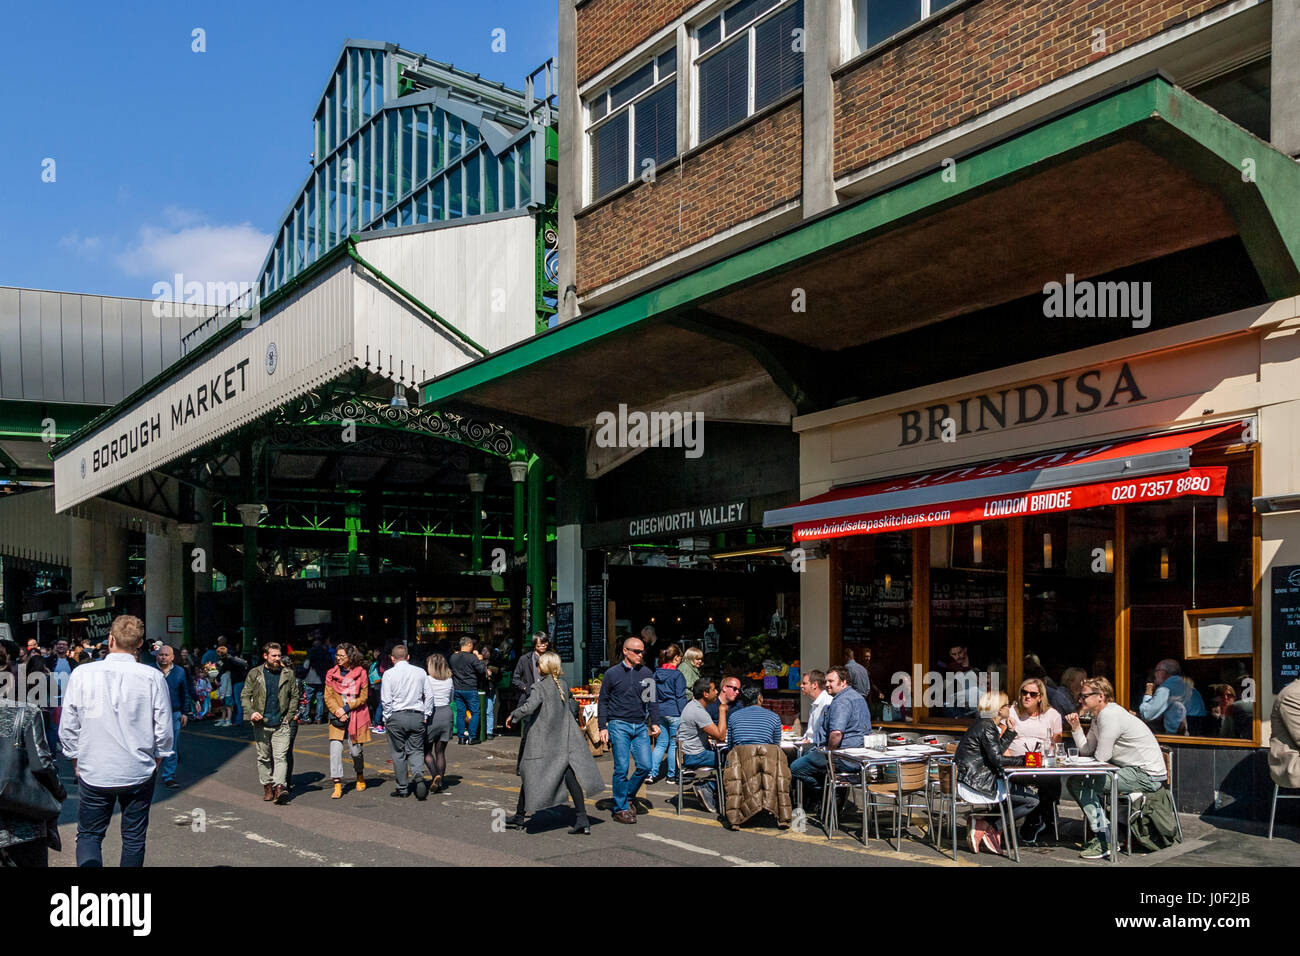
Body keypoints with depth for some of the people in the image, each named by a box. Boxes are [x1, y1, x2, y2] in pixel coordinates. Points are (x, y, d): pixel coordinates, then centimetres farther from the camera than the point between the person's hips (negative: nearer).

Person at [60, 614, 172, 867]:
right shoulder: (153, 678, -10)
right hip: (139, 773, 0)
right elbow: (164, 730, -5)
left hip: (93, 773, 0)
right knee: (134, 839, 14)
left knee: (88, 835, 12)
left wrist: (77, 762, 14)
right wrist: (156, 760, 13)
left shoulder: (82, 674, -9)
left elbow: (68, 728, -2)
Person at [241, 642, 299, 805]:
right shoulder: (254, 674, 3)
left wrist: (289, 716, 1)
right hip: (261, 724, 1)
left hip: (282, 724, -1)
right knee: (264, 757, 9)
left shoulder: (288, 674, 5)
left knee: (281, 756, -11)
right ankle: (267, 786, 20)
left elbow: (294, 696, 11)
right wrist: (251, 712, -11)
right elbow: (245, 696, 5)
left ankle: (280, 787, -17)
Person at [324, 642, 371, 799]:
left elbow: (364, 697, -2)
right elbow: (328, 697, 3)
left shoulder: (360, 673, -2)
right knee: (335, 749, -11)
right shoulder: (331, 674, 5)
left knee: (355, 750, 6)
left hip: (356, 717, -1)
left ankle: (360, 777, 35)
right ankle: (337, 785, -8)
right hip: (338, 717, 1)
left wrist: (347, 708, -12)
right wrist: (337, 711, -13)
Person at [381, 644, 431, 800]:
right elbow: (428, 696, 4)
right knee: (416, 750, 8)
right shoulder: (420, 672, 3)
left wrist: (386, 719, 4)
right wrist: (425, 715, 12)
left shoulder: (389, 673, -5)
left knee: (399, 753, 8)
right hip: (417, 716, 2)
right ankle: (418, 775, -19)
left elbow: (387, 700, -7)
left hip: (397, 717, -2)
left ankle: (403, 788, 13)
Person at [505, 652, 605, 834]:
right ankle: (582, 820, -4)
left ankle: (519, 817, 19)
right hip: (564, 740, 5)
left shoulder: (540, 686, -13)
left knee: (530, 776, 7)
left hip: (543, 740, -5)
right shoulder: (562, 685, 6)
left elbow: (529, 707, -24)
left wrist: (513, 716, -10)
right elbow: (572, 706, 17)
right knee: (569, 775, 2)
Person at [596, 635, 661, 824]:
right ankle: (621, 808, 6)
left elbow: (652, 700, 15)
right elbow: (602, 701, 5)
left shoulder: (647, 673, 10)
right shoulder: (612, 674, 2)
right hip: (619, 725, -3)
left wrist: (655, 723, 5)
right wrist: (602, 727, -1)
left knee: (645, 766, -3)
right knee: (621, 768, -5)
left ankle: (629, 796, 21)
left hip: (640, 726, 3)